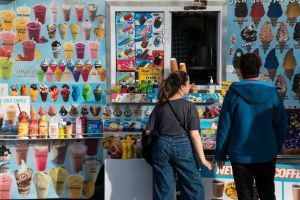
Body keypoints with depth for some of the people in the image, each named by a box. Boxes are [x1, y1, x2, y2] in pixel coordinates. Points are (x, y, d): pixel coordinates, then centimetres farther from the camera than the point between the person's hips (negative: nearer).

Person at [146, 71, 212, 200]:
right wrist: (202, 159, -5)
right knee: (193, 187, 9)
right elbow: (194, 135, -9)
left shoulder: (160, 106, 3)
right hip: (182, 146, -3)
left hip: (162, 146, 4)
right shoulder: (189, 106, -7)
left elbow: (149, 131, 3)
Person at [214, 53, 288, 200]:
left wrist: (220, 154, 2)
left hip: (240, 155, -1)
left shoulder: (233, 93, -10)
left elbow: (224, 127, -8)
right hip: (267, 155, 2)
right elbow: (282, 124, -2)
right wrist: (277, 148, 13)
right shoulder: (271, 92, -7)